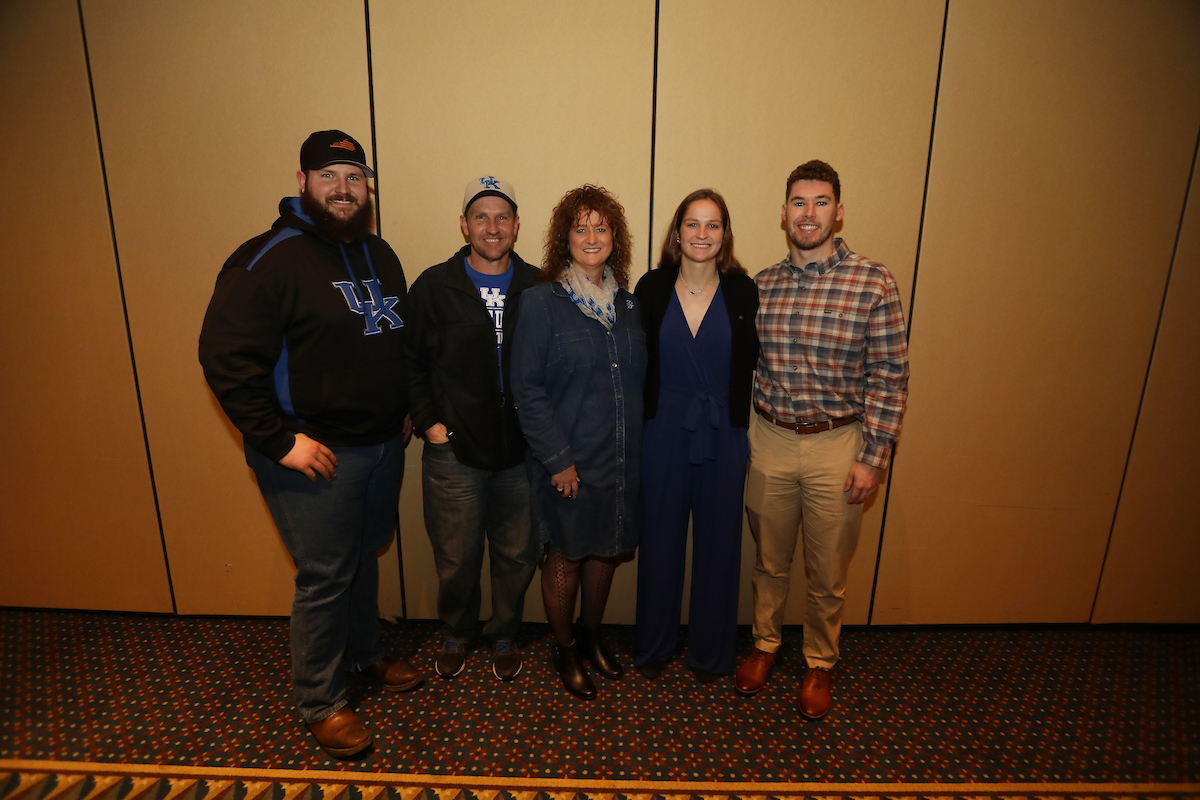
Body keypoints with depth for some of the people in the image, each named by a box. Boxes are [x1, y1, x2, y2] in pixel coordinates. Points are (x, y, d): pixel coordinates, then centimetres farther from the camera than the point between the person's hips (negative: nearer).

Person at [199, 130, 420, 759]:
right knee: (325, 578, 2)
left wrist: (404, 409, 14)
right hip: (315, 454, -7)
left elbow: (403, 337, 21)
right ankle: (321, 704, 24)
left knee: (365, 556, 22)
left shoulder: (379, 254, 10)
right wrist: (280, 440, -20)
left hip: (384, 444, 7)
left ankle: (365, 653, 44)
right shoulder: (269, 259, -14)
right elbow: (225, 356, -19)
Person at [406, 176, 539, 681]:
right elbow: (409, 361, 4)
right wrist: (427, 421, -3)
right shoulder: (434, 286, -1)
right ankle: (455, 634, 40)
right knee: (456, 558, 13)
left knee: (516, 556, 14)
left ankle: (503, 636, 39)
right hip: (454, 451, -1)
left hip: (522, 450, 1)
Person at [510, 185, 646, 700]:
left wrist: (637, 444, 5)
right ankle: (564, 648, 34)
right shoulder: (541, 302, -9)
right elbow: (527, 390, -12)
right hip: (568, 461, -5)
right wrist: (557, 458, -15)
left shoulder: (627, 303, 7)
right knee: (566, 555, 11)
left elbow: (639, 378, 12)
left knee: (607, 549, 18)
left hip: (622, 458, 5)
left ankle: (591, 634, 43)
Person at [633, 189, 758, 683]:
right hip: (663, 432, 0)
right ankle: (655, 645, 33)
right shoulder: (652, 287, -2)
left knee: (718, 542, 11)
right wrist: (639, 427, -2)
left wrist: (743, 431, -5)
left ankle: (711, 651, 33)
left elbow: (749, 368, 0)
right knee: (660, 540, 12)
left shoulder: (742, 291, -3)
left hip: (723, 435, 0)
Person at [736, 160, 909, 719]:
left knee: (827, 575, 13)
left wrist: (872, 457, -11)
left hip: (836, 447, -2)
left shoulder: (874, 282, -8)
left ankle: (820, 664, 37)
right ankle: (764, 644, 42)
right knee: (770, 562, 19)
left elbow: (888, 377, -8)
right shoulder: (761, 285, 2)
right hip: (768, 442, 3)